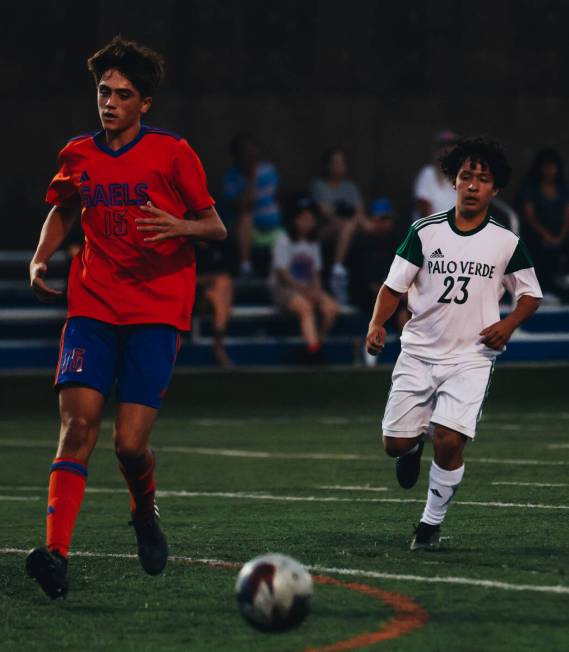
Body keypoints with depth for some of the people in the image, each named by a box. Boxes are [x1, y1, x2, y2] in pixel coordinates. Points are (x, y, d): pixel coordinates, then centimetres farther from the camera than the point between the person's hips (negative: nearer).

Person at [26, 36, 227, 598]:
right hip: (92, 307, 3)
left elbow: (215, 227, 2)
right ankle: (56, 554, -23)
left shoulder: (171, 153, -1)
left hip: (156, 311, -2)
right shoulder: (78, 156, 9)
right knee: (77, 425, -16)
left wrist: (180, 227, -20)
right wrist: (39, 259, 9)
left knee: (130, 443, -10)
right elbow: (62, 211, 27)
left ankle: (145, 513, 24)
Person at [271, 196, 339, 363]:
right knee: (305, 306, -36)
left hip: (308, 288, 6)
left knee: (331, 307, -22)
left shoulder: (313, 243, 15)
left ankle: (315, 346, -15)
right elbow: (283, 274, -10)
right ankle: (313, 349, -48)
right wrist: (305, 290, -17)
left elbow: (316, 274, 15)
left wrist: (317, 290, -7)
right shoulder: (284, 241, -4)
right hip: (284, 288, -6)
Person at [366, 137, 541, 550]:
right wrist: (378, 323, -15)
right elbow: (394, 285, 3)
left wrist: (509, 324, -8)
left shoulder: (506, 243, -1)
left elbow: (531, 294, 11)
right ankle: (415, 446, 39)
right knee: (395, 444, 0)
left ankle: (432, 523, 2)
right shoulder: (425, 232, -1)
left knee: (449, 440, -19)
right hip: (419, 352, 2)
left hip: (471, 357, -2)